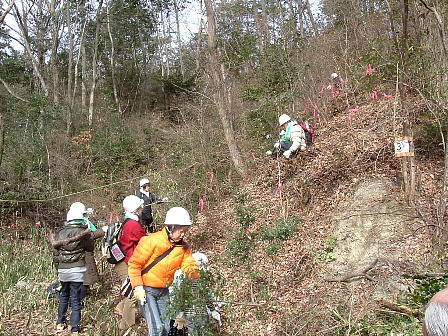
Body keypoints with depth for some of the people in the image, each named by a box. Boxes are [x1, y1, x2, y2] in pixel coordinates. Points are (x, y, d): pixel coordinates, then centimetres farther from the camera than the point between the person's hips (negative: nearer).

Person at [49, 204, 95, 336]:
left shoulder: (59, 232, 3)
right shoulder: (83, 233, -7)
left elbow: (55, 251, 6)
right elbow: (91, 247, 6)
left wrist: (57, 266, 17)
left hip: (62, 270, 4)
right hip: (77, 269, -3)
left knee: (64, 296, 22)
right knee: (75, 299, 2)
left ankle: (60, 323, 32)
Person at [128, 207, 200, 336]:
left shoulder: (183, 247, -1)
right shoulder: (152, 241, -19)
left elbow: (189, 265, -4)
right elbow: (134, 263, -15)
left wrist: (194, 273, -27)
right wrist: (138, 287, -19)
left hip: (164, 291, 6)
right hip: (146, 290, -6)